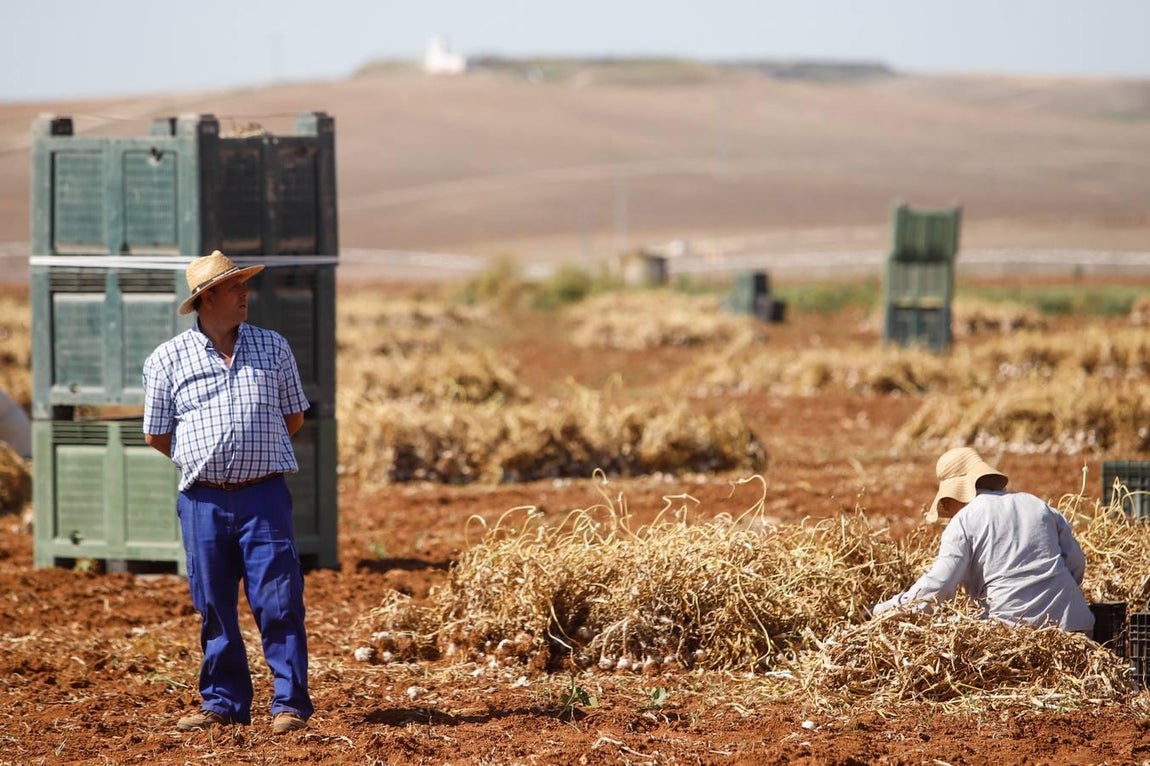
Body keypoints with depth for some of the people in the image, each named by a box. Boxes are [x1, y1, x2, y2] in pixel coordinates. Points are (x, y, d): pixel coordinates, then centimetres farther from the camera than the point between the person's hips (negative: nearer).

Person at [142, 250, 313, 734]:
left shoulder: (272, 348, 7)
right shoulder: (167, 360, 3)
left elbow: (293, 417, 16)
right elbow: (157, 435, 10)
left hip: (264, 496, 0)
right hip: (203, 500, 0)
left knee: (278, 602, -5)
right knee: (214, 607, 6)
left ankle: (290, 704, 0)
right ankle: (224, 703, 15)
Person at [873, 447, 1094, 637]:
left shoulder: (963, 522, 1)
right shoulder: (1038, 506, 18)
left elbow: (939, 584, -8)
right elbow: (1076, 561, 18)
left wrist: (883, 610, 0)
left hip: (1014, 623, -5)